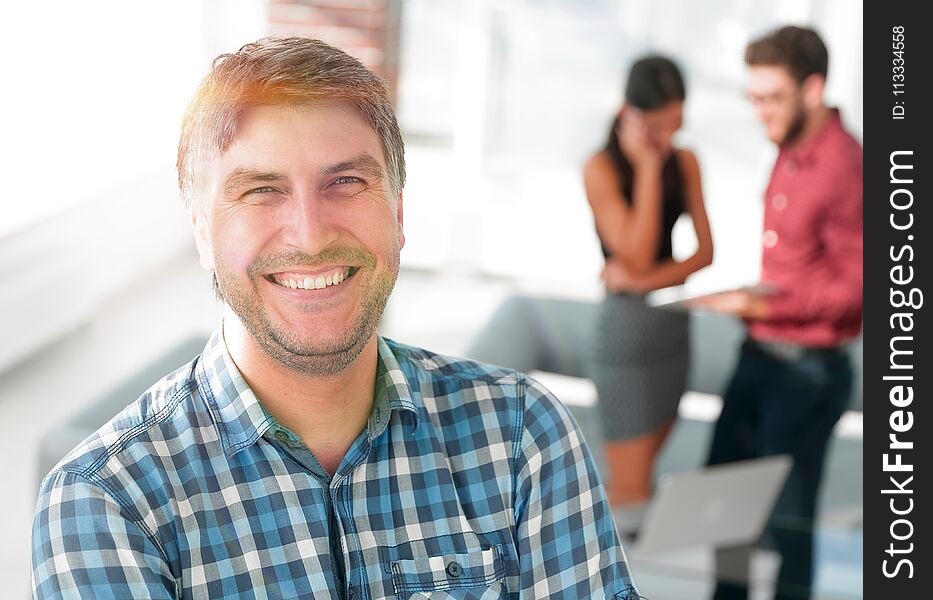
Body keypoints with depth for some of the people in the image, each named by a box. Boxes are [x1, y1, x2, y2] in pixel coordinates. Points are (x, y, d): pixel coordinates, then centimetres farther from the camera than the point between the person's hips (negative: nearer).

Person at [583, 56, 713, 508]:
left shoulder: (685, 163, 6)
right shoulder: (601, 169, -12)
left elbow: (704, 251, 2)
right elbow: (637, 254, -19)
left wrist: (644, 280, -15)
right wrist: (648, 167, -17)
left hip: (673, 323, 6)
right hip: (626, 329, -6)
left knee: (627, 487, 13)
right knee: (634, 493, -4)